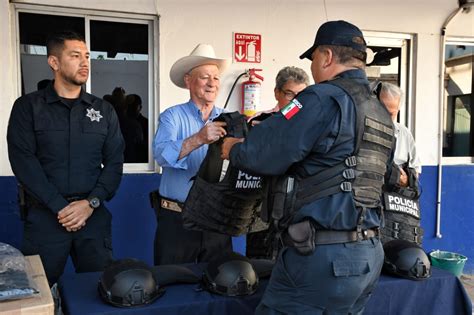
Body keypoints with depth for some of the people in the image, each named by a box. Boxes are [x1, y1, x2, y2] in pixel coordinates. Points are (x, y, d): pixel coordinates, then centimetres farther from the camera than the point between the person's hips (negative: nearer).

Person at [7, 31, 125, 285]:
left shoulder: (104, 110, 9)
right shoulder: (28, 107, 2)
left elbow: (115, 161, 4)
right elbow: (23, 162, -7)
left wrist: (92, 203, -10)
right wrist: (60, 207, -14)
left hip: (94, 215, 2)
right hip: (44, 216, -2)